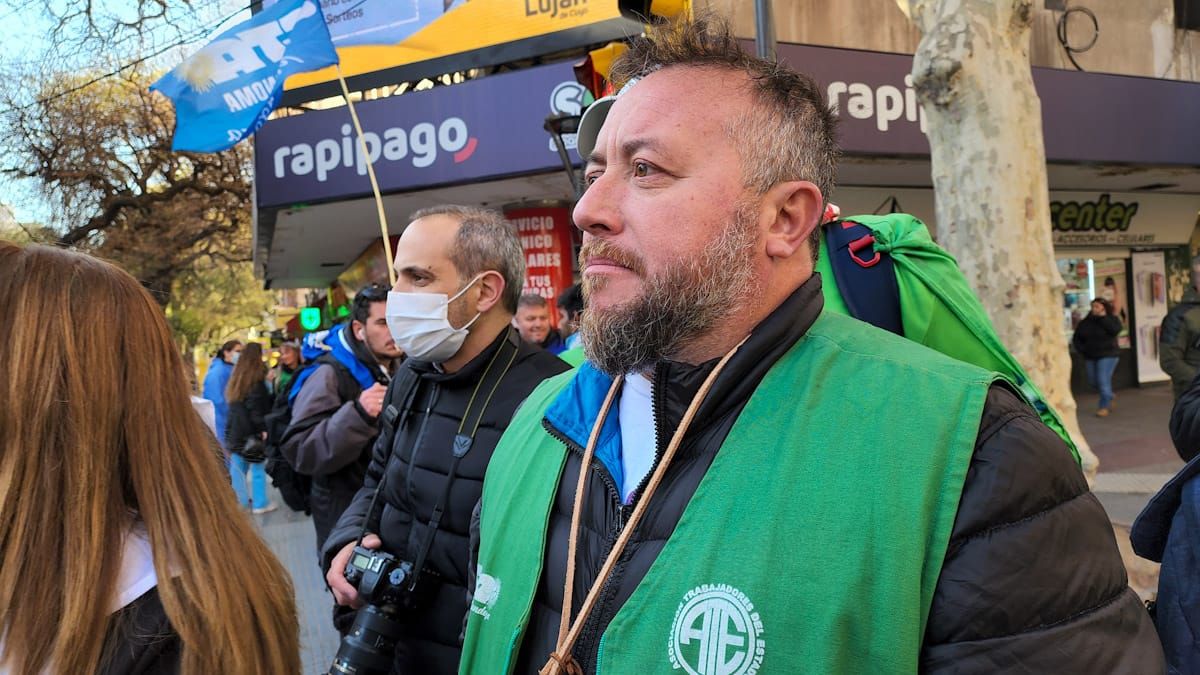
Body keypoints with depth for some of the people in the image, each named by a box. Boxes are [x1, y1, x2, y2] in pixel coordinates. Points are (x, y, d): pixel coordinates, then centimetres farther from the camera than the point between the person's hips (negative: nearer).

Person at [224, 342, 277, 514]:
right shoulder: (256, 381, -13)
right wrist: (263, 428, -18)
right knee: (257, 467, 0)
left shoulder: (236, 379, 12)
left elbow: (234, 406, 16)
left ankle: (241, 501, 15)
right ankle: (260, 503, 4)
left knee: (238, 468, 9)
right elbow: (255, 408, -18)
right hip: (251, 431, -8)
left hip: (234, 430, 8)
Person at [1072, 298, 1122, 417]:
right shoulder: (1085, 322, 4)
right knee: (1093, 381, 11)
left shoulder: (1112, 319, -3)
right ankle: (1109, 397, 37)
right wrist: (1082, 350, -2)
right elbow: (1076, 339, 11)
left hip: (1108, 355, -5)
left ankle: (1104, 406, -1)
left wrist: (1103, 317, -20)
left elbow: (1115, 330, -25)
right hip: (1090, 357, 5)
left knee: (1103, 381, -12)